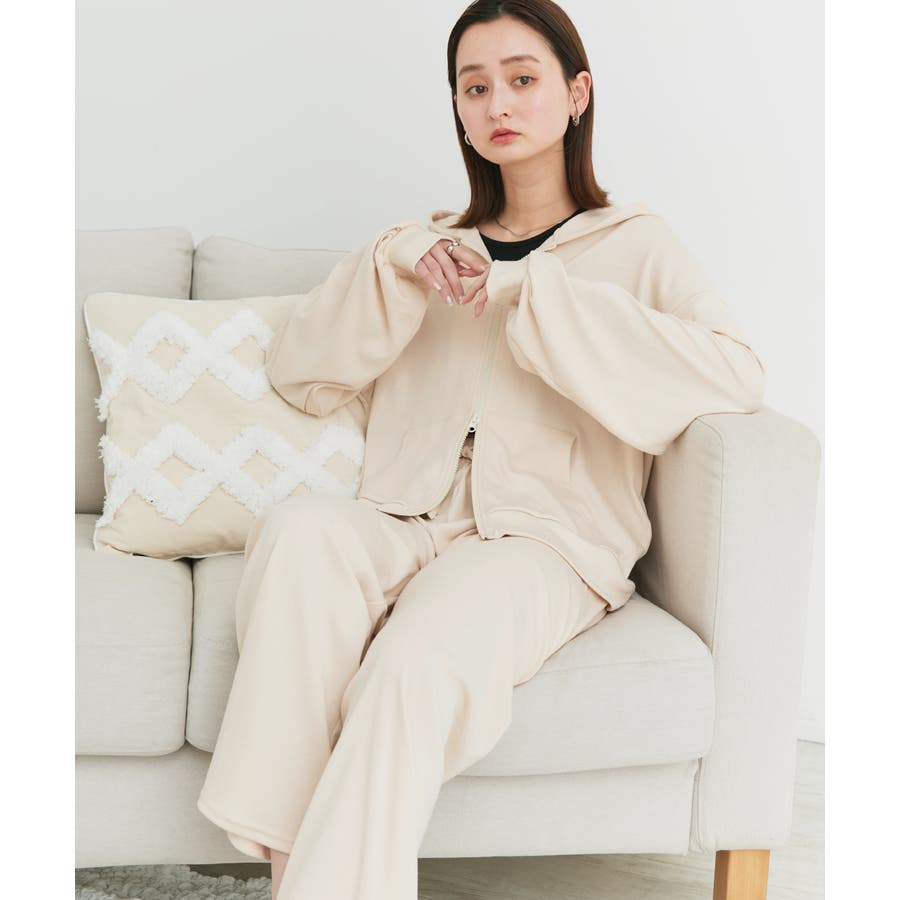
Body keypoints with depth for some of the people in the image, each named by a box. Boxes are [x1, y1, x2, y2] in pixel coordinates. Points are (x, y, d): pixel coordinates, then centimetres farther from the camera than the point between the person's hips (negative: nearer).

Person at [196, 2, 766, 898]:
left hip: (545, 539, -3)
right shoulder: (433, 245, 25)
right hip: (408, 526, 4)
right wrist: (396, 267, 0)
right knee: (298, 527, -31)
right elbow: (299, 374, 17)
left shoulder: (635, 243, 12)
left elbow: (737, 375, -9)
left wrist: (533, 295, -10)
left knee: (412, 666, -35)